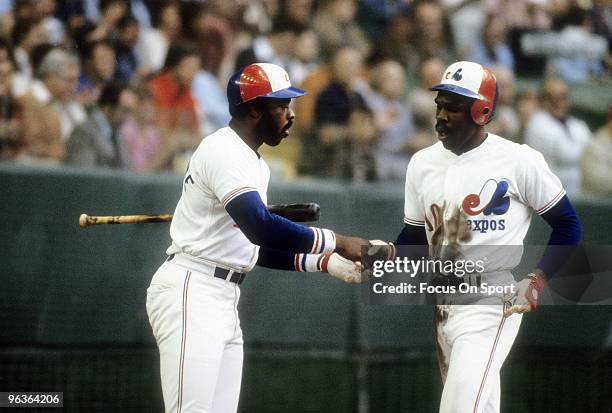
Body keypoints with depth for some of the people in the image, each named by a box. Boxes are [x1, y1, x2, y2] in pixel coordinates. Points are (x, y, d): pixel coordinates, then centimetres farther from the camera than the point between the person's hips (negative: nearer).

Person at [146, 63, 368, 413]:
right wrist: (338, 242, -23)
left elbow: (257, 248, 21)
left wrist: (325, 262, 9)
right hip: (190, 292, -10)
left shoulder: (256, 164, 19)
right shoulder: (224, 151, -13)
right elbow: (260, 226, -27)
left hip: (225, 301, 10)